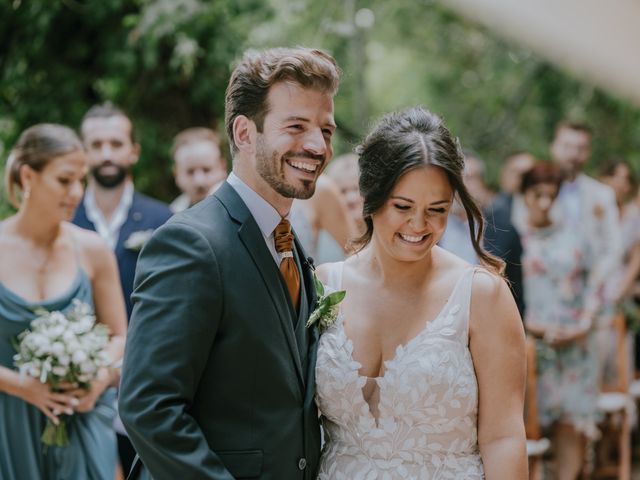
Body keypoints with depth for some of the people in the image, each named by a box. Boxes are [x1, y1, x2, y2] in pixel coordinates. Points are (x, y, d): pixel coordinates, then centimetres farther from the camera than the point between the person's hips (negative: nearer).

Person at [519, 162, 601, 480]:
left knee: (571, 428, -3)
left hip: (574, 345, 2)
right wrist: (530, 325, -13)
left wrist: (585, 325, -3)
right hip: (530, 345, -2)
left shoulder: (572, 238, 11)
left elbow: (590, 286, 13)